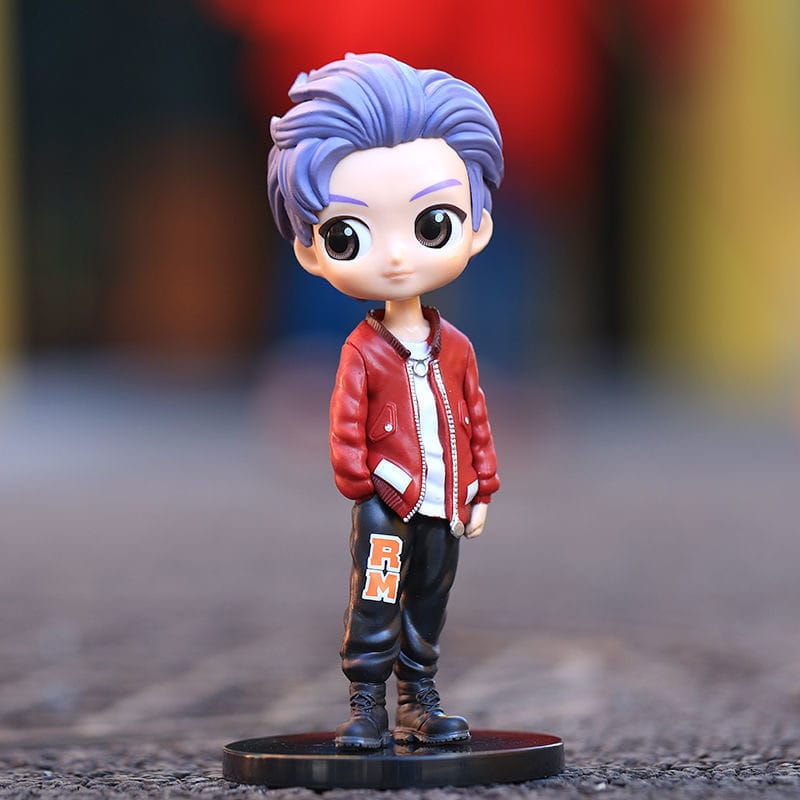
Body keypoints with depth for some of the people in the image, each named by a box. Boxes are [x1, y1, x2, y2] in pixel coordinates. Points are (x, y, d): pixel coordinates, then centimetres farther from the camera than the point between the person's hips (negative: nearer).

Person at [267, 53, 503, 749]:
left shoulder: (456, 348, 2)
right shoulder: (363, 351, -8)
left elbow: (475, 421, 7)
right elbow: (347, 428, -6)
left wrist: (480, 491, 6)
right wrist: (360, 484, -11)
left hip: (445, 502, 4)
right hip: (384, 506, -4)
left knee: (428, 606, 12)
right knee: (376, 604, -2)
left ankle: (419, 704, 22)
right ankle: (367, 708, 5)